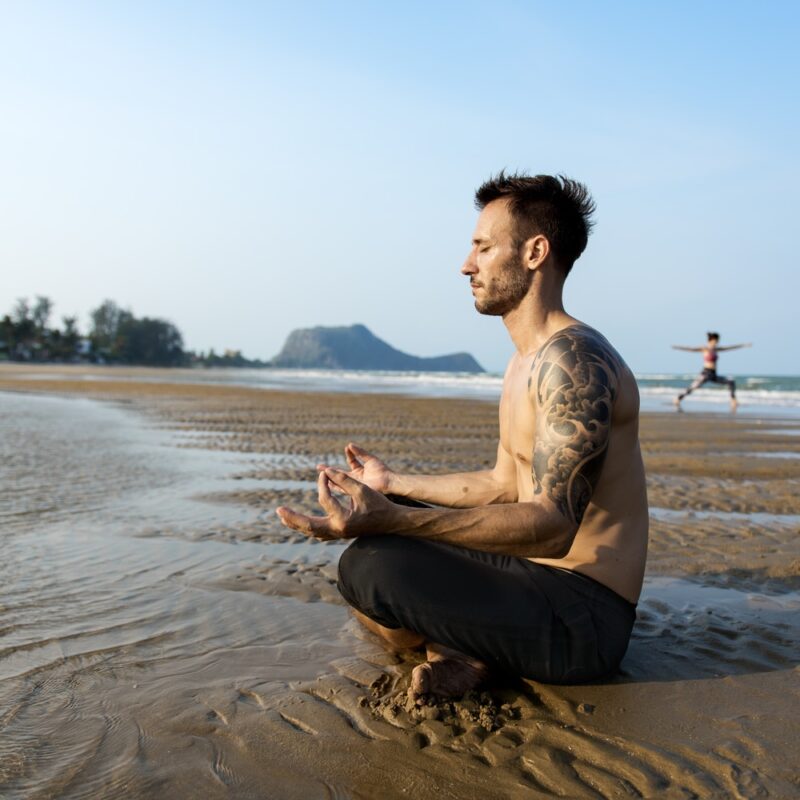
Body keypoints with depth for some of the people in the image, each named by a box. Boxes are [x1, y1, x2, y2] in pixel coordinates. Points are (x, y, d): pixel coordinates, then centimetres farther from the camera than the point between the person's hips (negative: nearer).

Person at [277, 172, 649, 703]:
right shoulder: (525, 361, 13)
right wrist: (395, 484, 26)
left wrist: (392, 518, -40)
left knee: (368, 567, -27)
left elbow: (553, 525, -30)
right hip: (536, 575, 10)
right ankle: (465, 651, 1)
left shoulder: (574, 358, -20)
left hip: (582, 616, -10)